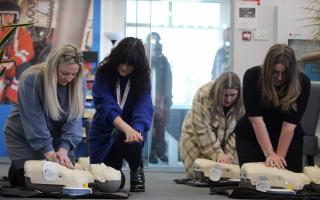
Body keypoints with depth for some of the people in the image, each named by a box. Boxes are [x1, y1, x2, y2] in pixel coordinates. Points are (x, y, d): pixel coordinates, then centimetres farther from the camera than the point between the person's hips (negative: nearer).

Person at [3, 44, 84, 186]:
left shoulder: (75, 84, -12)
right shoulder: (30, 79, -26)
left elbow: (74, 119, -15)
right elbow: (33, 120, -28)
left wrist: (64, 149, -28)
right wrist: (48, 152, -33)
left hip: (57, 137, 4)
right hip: (24, 138, -4)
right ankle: (15, 171, 25)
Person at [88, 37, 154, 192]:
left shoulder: (143, 79, -10)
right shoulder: (103, 74, -14)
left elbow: (144, 109, -23)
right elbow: (107, 107, -27)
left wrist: (136, 131, -45)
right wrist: (127, 128, -44)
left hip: (131, 129, -1)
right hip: (105, 133, 1)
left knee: (129, 143, -35)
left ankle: (136, 170, -2)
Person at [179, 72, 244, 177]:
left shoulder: (240, 104, -18)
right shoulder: (203, 95, -29)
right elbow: (203, 130, -29)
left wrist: (229, 153, -24)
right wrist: (217, 154, -31)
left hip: (223, 142, 3)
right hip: (197, 138, -3)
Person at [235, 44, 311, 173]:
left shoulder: (302, 82, -20)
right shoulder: (252, 76, -22)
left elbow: (290, 123, -23)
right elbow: (256, 119, -26)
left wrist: (280, 156, -26)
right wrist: (269, 154, -31)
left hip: (288, 139, 1)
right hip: (251, 137, 0)